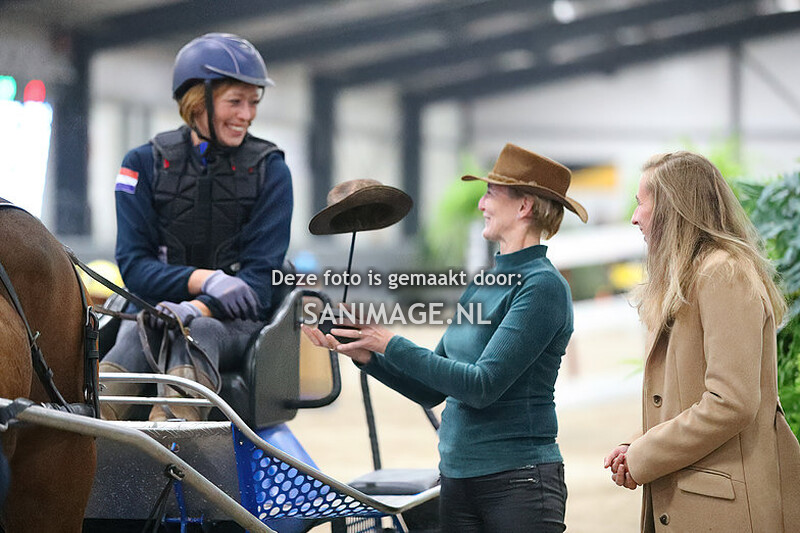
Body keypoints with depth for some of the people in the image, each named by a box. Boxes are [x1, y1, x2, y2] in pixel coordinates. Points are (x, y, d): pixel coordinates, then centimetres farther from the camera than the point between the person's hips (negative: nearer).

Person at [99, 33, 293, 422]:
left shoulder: (268, 169, 5)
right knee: (135, 337, -36)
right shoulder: (145, 165, 7)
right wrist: (202, 280, -20)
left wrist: (197, 309, -23)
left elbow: (260, 273, -4)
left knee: (196, 333, -37)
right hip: (158, 308, 1)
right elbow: (133, 265, 0)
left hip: (235, 321, -1)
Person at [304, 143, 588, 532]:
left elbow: (483, 385, -19)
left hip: (517, 482, -8)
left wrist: (392, 344, -15)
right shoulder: (481, 285, 15)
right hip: (456, 478, 8)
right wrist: (365, 354, 2)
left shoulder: (542, 286, -11)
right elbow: (431, 390, 16)